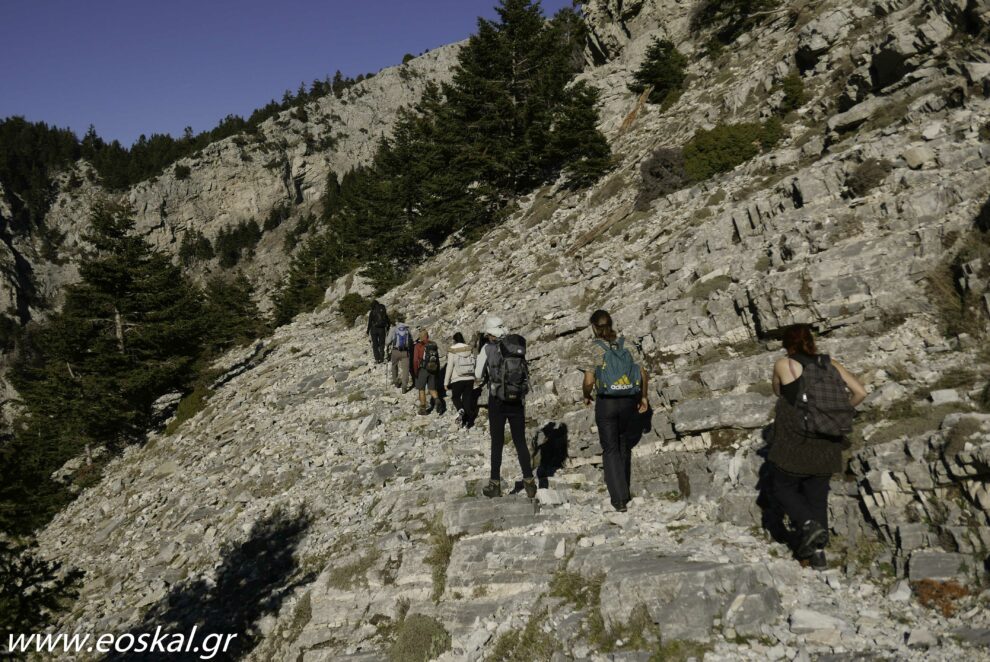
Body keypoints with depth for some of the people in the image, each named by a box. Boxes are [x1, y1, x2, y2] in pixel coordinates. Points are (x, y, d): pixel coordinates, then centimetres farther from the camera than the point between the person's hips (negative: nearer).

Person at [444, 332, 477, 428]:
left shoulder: (452, 351, -8)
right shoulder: (470, 349, 4)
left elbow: (449, 367, -9)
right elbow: (476, 363, 8)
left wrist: (446, 382, -3)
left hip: (457, 379, -3)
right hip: (470, 378, 3)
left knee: (455, 397, 15)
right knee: (467, 398, 11)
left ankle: (460, 410, -14)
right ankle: (468, 420, 10)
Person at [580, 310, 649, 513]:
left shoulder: (592, 349, -6)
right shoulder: (627, 345, 4)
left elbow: (589, 382, -12)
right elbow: (644, 375, 3)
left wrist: (586, 396, 8)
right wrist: (644, 397, 17)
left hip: (606, 403, -3)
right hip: (629, 402, 3)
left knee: (610, 450, 6)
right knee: (625, 447, 20)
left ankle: (619, 498, -1)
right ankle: (624, 492, 29)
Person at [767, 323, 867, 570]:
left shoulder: (783, 365, -6)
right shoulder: (831, 364, 3)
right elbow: (860, 392, 1)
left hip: (794, 444, -4)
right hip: (827, 445, 4)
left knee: (783, 488, 15)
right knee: (817, 496, 16)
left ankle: (808, 524, -8)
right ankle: (818, 551, 13)